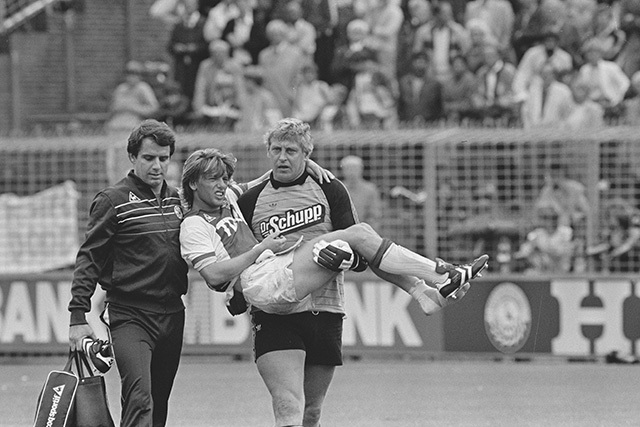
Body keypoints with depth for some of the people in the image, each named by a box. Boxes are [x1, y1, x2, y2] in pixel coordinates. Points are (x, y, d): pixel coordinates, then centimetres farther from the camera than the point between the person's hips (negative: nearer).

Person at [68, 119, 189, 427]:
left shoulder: (176, 200, 13)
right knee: (139, 400, -20)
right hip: (130, 315, -6)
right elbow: (89, 259, -6)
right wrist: (78, 316, -12)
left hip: (172, 314, 6)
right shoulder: (113, 201, -5)